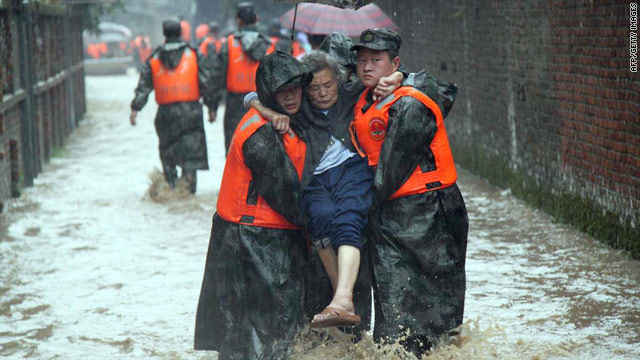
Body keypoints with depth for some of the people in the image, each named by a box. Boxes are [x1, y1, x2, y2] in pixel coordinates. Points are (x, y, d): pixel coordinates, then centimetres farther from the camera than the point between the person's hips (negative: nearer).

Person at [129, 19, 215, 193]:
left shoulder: (153, 60, 6)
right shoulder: (193, 55, 2)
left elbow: (143, 86, 3)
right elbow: (205, 83, 0)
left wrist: (135, 108, 3)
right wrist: (210, 106, 6)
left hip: (166, 112, 2)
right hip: (190, 110, -1)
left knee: (167, 149, 12)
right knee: (192, 146, 3)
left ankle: (171, 184, 8)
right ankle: (189, 173, -17)